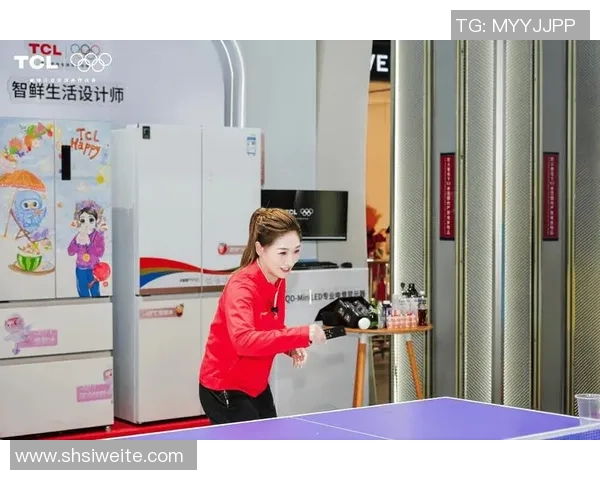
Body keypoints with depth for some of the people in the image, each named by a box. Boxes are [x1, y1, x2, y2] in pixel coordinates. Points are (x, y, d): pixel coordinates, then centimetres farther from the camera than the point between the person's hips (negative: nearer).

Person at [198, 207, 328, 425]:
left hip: (256, 386, 8)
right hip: (224, 390, -8)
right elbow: (243, 340, -42)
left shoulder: (278, 280, -1)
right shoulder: (241, 286, -26)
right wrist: (301, 335, -48)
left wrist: (291, 346, -7)